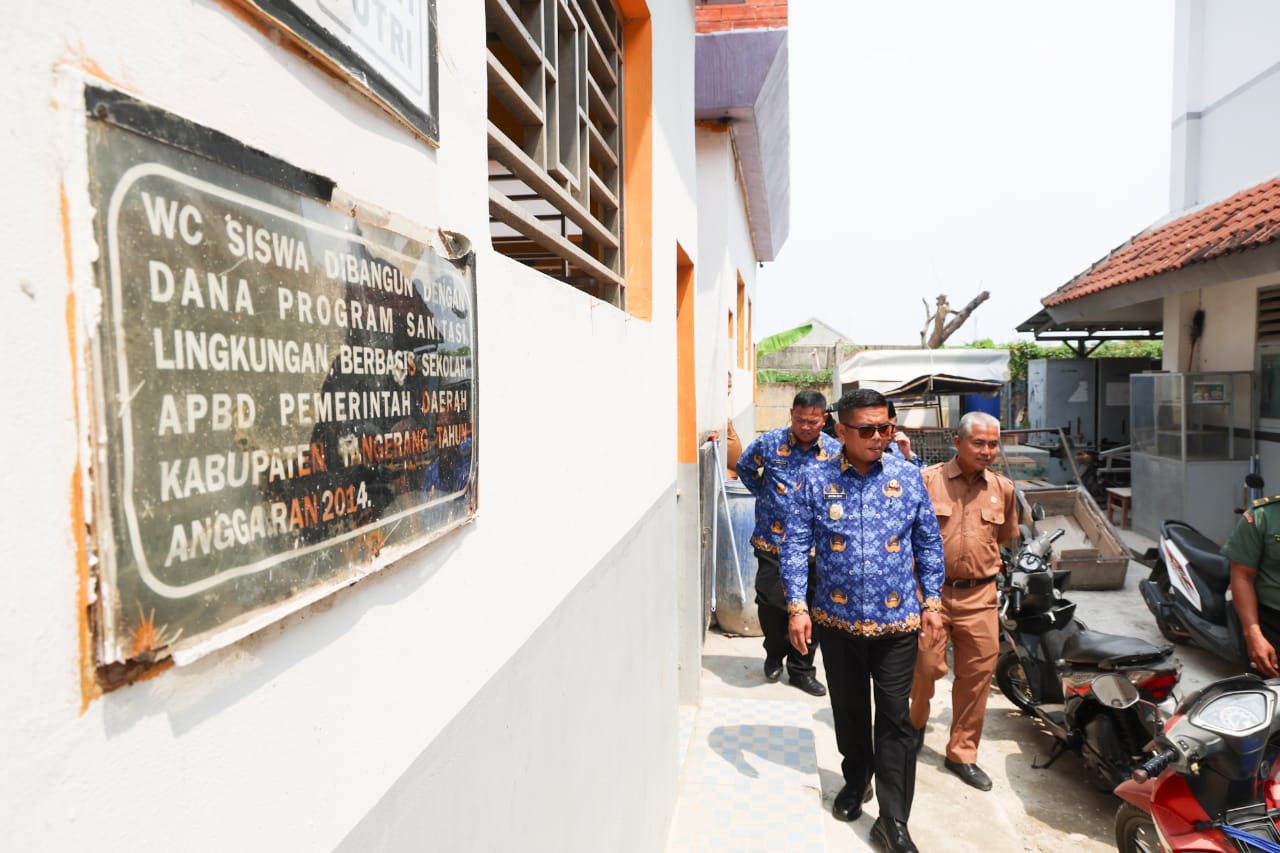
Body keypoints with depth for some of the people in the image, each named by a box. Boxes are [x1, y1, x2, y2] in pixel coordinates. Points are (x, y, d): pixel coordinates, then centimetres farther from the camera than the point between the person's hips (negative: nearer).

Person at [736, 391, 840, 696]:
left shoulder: (835, 451, -2)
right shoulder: (769, 442, -5)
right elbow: (744, 467, 13)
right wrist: (763, 494, 6)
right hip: (772, 542, -1)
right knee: (770, 604, 2)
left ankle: (801, 669, 25)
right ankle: (775, 655, 32)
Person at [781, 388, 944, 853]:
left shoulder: (907, 476, -2)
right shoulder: (817, 480, -6)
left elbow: (929, 543, 5)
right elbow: (796, 545, -6)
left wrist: (931, 601, 2)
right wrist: (797, 606, -12)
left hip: (897, 622, 0)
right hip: (837, 620, 1)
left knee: (895, 719, 3)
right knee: (849, 711, 18)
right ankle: (857, 780, 42)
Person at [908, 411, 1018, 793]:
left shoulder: (1003, 488, 7)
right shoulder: (928, 480, -6)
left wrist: (988, 563, 16)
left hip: (979, 596, 4)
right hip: (932, 590, -3)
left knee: (977, 674, 7)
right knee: (926, 666, 2)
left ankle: (962, 753, 25)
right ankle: (914, 725, 34)